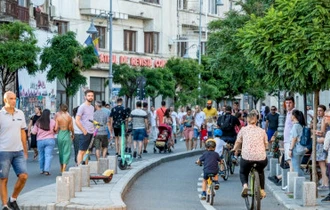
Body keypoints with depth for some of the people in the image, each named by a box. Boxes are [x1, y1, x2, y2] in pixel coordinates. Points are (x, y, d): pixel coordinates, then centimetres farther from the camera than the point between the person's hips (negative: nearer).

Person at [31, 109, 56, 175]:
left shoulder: (38, 122, -4)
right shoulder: (52, 122, -6)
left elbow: (33, 132, 0)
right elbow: (56, 130, 3)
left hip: (40, 141, 2)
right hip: (50, 140, -2)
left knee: (41, 155, 14)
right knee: (48, 155, -3)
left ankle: (41, 170, 22)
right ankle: (46, 170, -13)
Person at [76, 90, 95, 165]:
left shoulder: (92, 107, 15)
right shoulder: (82, 107, -9)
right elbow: (77, 121, -15)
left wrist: (94, 129, 11)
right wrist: (84, 131, -16)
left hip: (91, 133, 8)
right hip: (85, 133, -8)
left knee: (87, 151, 11)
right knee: (81, 151, -6)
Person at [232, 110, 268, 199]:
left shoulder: (243, 129, 8)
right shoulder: (262, 131, 12)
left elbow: (238, 143, 15)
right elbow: (266, 145, 17)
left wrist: (235, 149, 37)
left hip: (247, 157, -2)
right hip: (261, 158, 2)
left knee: (243, 172, 27)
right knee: (260, 171, 35)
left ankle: (245, 185, -3)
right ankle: (262, 190, 24)